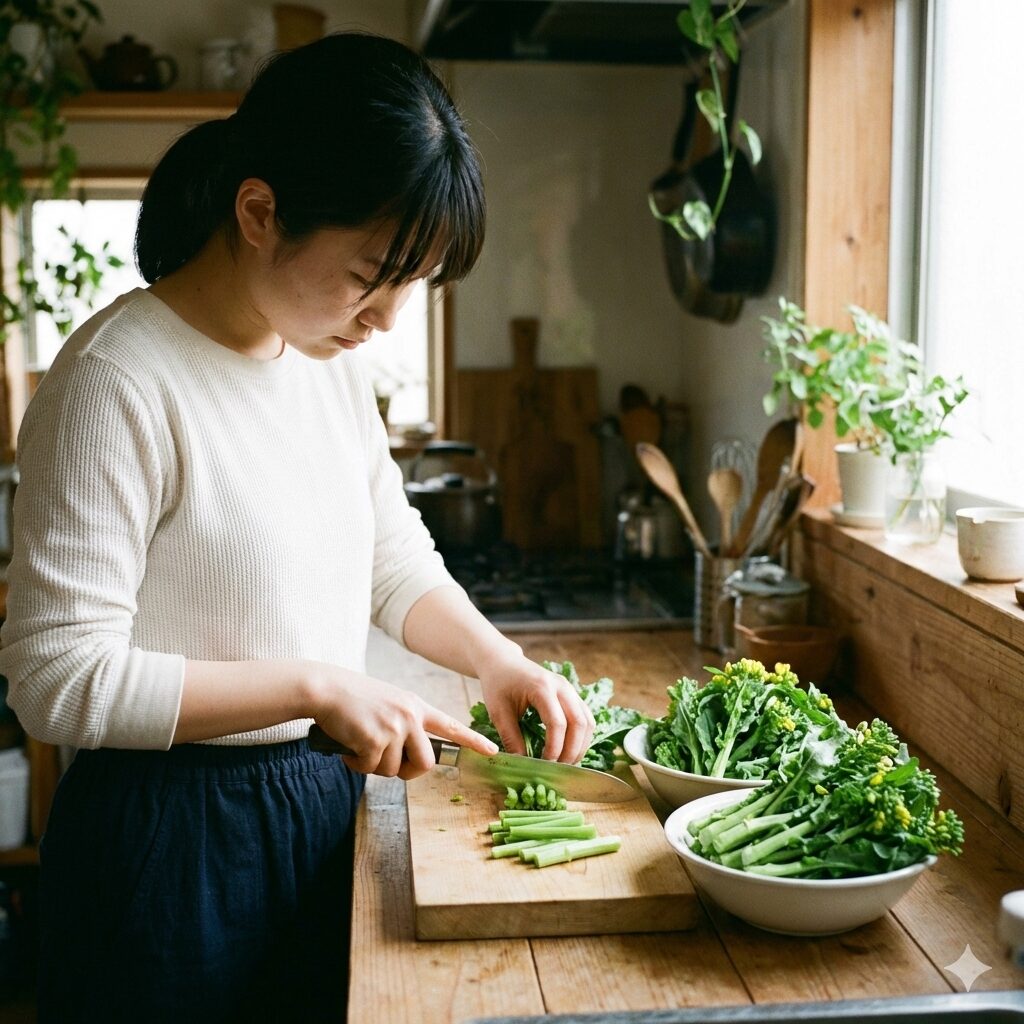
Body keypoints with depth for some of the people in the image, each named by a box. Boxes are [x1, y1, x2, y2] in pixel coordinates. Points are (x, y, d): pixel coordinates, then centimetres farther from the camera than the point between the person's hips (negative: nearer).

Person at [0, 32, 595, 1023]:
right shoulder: (118, 380, -22)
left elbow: (395, 559, 11)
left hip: (321, 798, 7)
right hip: (173, 838, -7)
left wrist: (495, 658, -6)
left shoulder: (328, 357, 2)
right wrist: (316, 685, -25)